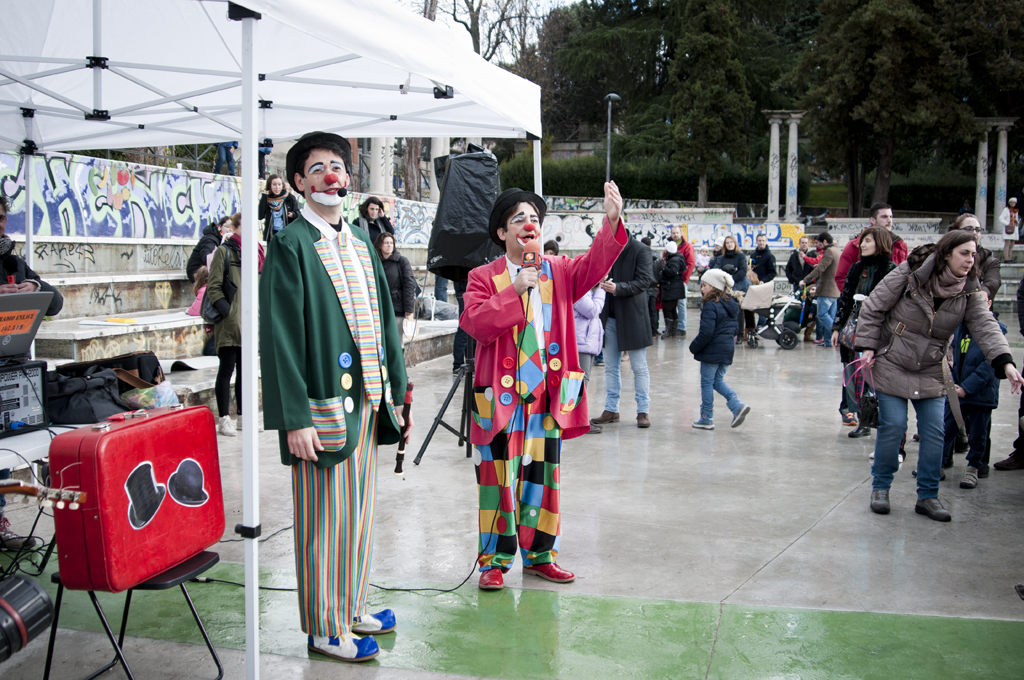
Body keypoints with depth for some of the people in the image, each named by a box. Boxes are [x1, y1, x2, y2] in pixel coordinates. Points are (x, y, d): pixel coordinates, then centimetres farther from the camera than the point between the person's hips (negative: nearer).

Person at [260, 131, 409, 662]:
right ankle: (325, 628, 16)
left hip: (367, 399, 7)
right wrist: (295, 418, -18)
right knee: (324, 517, 3)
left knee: (358, 510, 16)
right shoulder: (291, 244, -8)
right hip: (323, 404, -7)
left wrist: (395, 391, 13)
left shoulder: (361, 242, 14)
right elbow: (280, 336, -13)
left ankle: (351, 609, 31)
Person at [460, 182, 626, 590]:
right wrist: (514, 291, -20)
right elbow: (475, 323, -15)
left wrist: (612, 223, -25)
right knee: (499, 476, 1)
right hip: (501, 396, -3)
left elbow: (593, 267, -10)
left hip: (546, 395, 3)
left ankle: (540, 555, 24)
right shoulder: (484, 278, 0)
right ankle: (495, 560, 12)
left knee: (543, 476, 11)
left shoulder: (558, 272, 9)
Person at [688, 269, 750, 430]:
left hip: (712, 352, -8)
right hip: (728, 350, 8)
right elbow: (735, 327, 18)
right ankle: (738, 405, 1)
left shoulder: (710, 306, -17)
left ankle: (706, 419, 10)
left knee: (707, 383, 4)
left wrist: (694, 347, -10)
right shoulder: (732, 304, 9)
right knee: (718, 381, 19)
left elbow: (706, 333, -22)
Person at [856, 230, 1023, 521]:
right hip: (892, 365, -4)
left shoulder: (970, 292, -3)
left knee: (934, 432, 1)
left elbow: (985, 326, -14)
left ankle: (927, 496, 14)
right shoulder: (910, 274, -13)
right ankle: (880, 487, 15)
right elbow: (873, 307, -7)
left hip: (931, 372, 4)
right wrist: (868, 346, -11)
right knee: (892, 427, -5)